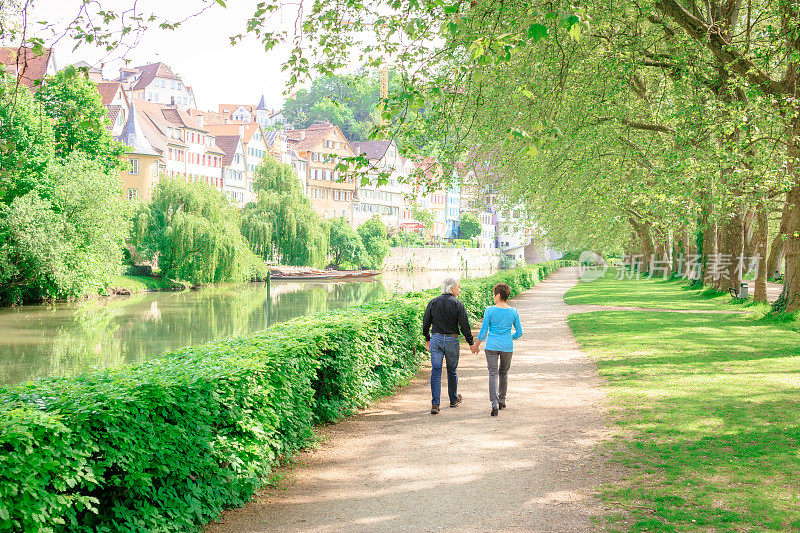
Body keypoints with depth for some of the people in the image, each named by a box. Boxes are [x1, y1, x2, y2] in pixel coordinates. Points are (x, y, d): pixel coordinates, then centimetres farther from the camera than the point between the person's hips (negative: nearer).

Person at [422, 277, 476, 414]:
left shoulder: (433, 303, 4)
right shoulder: (457, 305, -7)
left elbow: (425, 324, 7)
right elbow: (464, 326, -7)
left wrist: (427, 339, 21)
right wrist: (471, 343, 2)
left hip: (436, 339, 2)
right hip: (452, 340, -2)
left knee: (436, 371, -1)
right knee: (452, 370, 15)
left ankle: (435, 403, -12)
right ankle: (453, 399, 31)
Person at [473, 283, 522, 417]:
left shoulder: (490, 310, -10)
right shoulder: (513, 312, -2)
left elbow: (483, 331, -5)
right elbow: (519, 332, 3)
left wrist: (477, 344, 9)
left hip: (492, 346, -2)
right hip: (507, 347, 3)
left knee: (493, 374, -3)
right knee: (504, 373, 21)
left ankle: (495, 404, -17)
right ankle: (502, 400, 30)